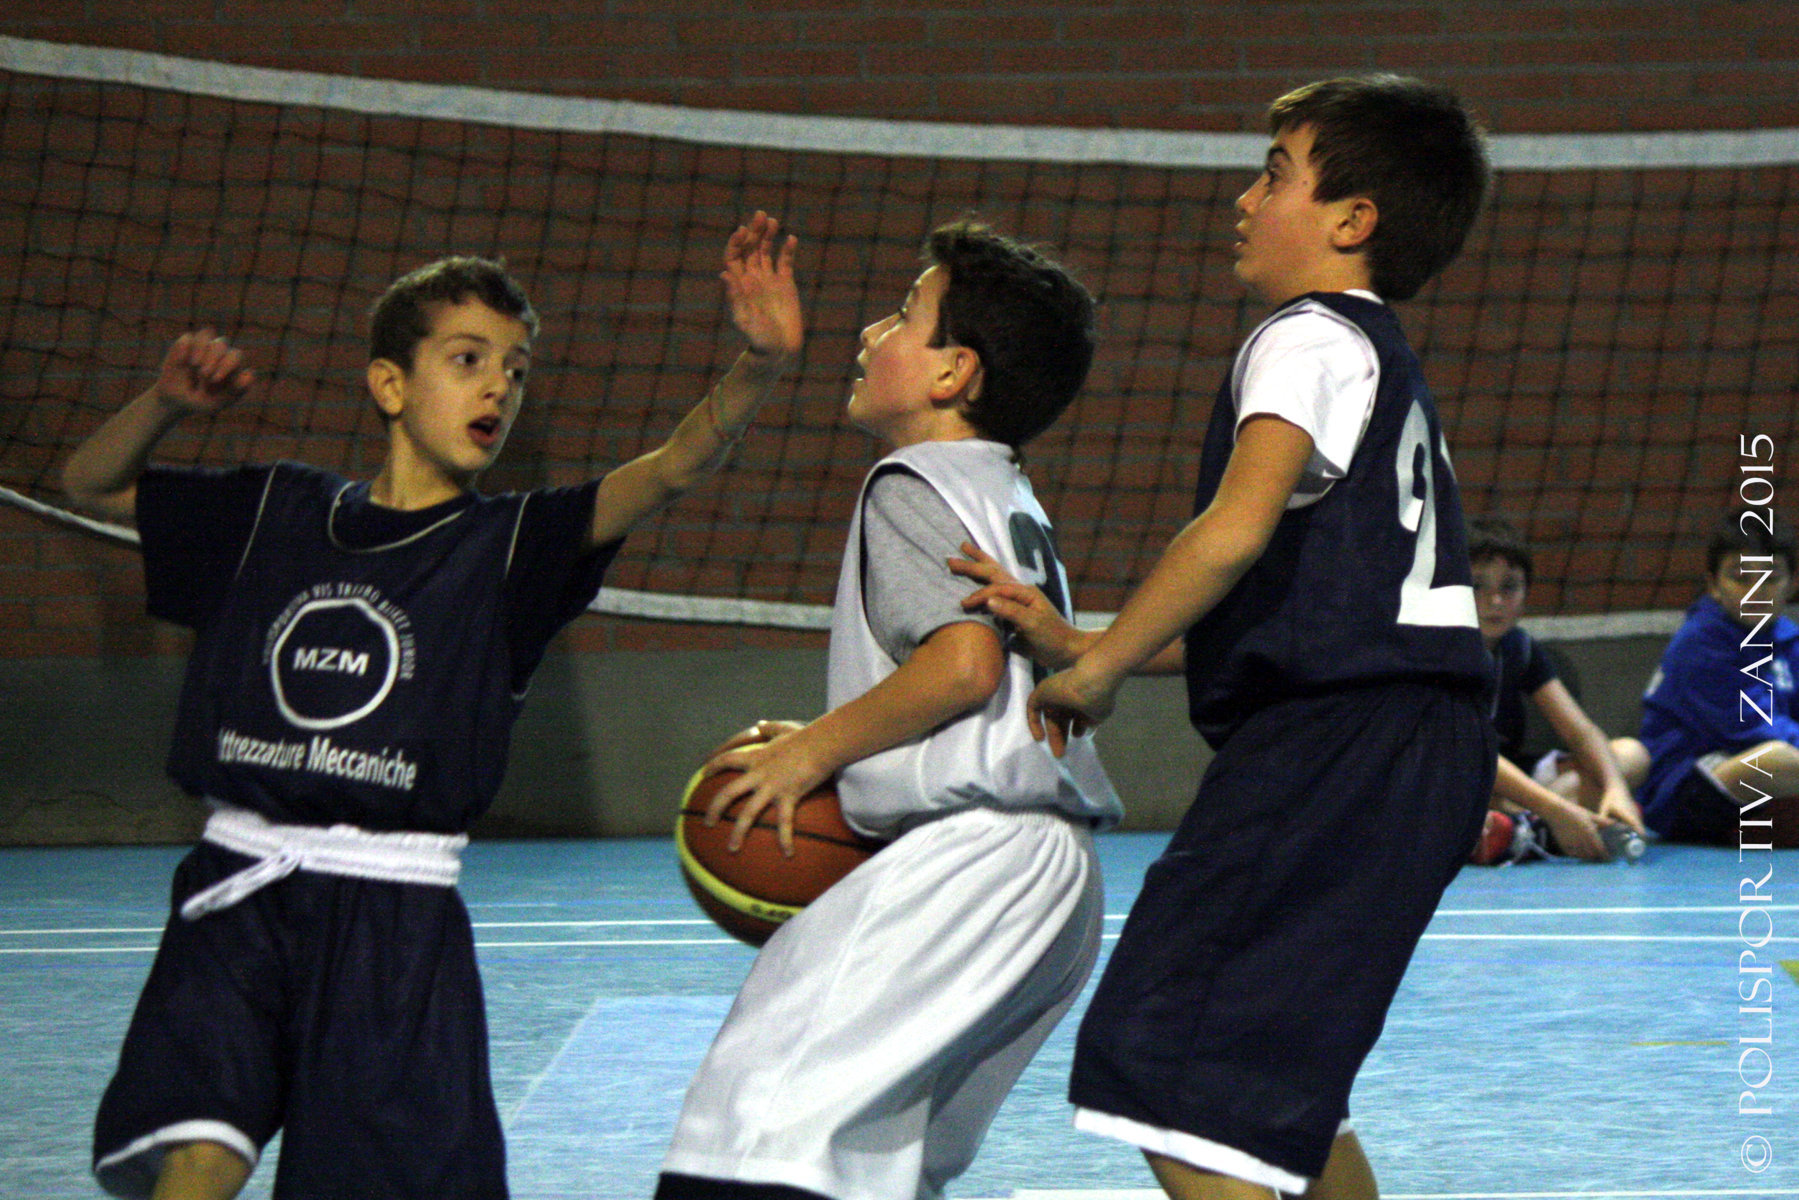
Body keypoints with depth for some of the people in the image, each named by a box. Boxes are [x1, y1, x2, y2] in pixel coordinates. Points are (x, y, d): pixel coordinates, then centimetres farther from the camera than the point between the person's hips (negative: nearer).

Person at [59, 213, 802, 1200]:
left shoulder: (509, 546, 5)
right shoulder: (274, 514, 11)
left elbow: (674, 466, -12)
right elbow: (89, 484, 22)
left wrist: (759, 366, -29)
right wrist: (168, 402, 3)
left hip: (398, 915, 0)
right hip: (240, 894, 0)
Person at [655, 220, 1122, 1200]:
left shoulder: (914, 486, -6)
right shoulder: (1012, 502, 23)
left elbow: (966, 660, -20)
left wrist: (815, 750, -10)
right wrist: (831, 749, 20)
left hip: (974, 856, -10)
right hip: (1055, 873, 10)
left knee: (766, 1104, -16)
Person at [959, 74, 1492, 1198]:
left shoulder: (1309, 338, -5)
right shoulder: (1387, 366, 26)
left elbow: (1235, 529, -22)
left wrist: (1102, 665, -11)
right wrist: (1080, 641, 15)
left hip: (1342, 744, -10)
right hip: (1403, 751, 10)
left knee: (1169, 1065, -15)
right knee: (1278, 1085, 19)